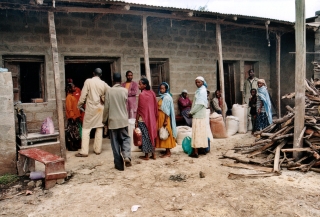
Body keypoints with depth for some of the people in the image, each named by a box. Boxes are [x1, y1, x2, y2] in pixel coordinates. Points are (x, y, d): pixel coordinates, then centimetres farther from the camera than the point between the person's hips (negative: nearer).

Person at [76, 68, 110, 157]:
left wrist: (79, 105, 3)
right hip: (100, 108, 3)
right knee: (99, 128, 10)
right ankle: (97, 149, 15)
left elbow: (83, 95, -8)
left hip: (90, 108, -3)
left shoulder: (88, 81, -6)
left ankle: (84, 151, -1)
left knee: (86, 129, 1)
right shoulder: (103, 84, 1)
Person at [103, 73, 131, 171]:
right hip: (123, 120, 1)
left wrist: (104, 120, 7)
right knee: (125, 138, 13)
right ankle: (127, 156, -11)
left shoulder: (109, 91, -6)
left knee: (115, 143, 6)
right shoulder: (125, 90, -2)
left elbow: (106, 107, -5)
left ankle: (119, 164, 10)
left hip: (112, 120, -1)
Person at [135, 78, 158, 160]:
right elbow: (155, 107, 9)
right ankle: (153, 154, 20)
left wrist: (136, 120, -8)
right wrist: (154, 117, 17)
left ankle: (146, 156, 11)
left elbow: (139, 109, -14)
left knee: (145, 136, 2)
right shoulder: (152, 93, 4)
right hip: (151, 118, 7)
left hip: (143, 119, -7)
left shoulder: (142, 95, -16)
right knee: (151, 135, 14)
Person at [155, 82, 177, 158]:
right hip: (160, 118, 9)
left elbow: (167, 111, -18)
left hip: (164, 118, -9)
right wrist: (163, 120, 14)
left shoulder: (167, 97, -14)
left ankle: (168, 152, 5)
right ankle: (167, 150, 21)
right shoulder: (162, 97, 13)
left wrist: (165, 121, -21)